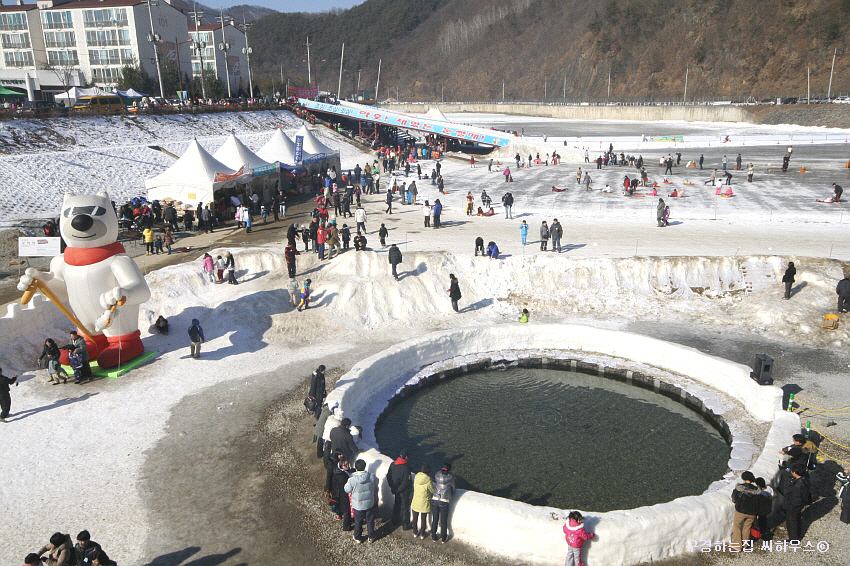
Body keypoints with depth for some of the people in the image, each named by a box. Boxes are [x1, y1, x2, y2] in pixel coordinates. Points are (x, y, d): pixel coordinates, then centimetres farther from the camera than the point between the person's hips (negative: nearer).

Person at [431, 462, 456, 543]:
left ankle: (434, 537, 29)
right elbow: (453, 489, 5)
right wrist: (452, 494, 27)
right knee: (444, 521, 13)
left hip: (435, 500, 3)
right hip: (444, 501, -2)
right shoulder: (451, 477, -8)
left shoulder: (437, 475, -1)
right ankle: (443, 539, 26)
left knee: (435, 519, 17)